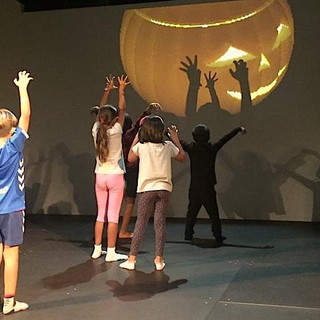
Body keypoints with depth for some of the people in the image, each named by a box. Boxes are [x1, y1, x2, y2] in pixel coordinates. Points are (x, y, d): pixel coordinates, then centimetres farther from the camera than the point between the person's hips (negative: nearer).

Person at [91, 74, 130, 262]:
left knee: (101, 215, 13)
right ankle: (111, 252, 3)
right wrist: (121, 91, 2)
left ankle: (97, 249, 19)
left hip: (100, 176, 5)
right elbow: (122, 110, -5)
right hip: (115, 176, -5)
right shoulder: (115, 132, -13)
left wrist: (107, 90, 15)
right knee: (113, 216, -1)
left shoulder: (96, 131, -2)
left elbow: (101, 111, 10)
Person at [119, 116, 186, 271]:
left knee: (140, 223, 3)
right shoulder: (168, 146, 1)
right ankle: (159, 259, 8)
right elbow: (182, 157, 17)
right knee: (160, 223, 6)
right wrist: (175, 138, 22)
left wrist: (136, 138, 15)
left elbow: (130, 158, 14)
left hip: (147, 189, -2)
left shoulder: (141, 146, -5)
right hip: (164, 188, 2)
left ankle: (132, 259, 5)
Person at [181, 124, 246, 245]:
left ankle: (188, 234, 17)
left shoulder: (191, 147, -3)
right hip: (208, 188, -2)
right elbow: (226, 138, 0)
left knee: (192, 212, 14)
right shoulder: (212, 148, -7)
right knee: (213, 213, 2)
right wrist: (239, 129, 9)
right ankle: (218, 236, 0)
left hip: (194, 188, 3)